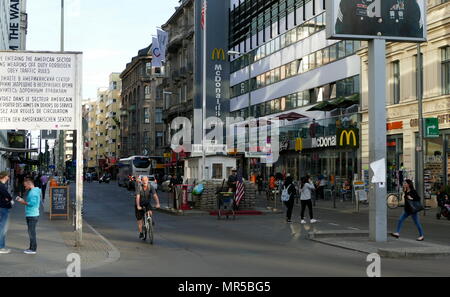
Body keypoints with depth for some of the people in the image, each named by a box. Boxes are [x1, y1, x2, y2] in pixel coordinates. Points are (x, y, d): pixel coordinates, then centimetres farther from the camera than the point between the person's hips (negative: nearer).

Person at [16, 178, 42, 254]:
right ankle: (32, 248, 23)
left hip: (33, 215, -10)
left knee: (32, 232, -7)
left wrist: (23, 202, -12)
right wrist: (22, 200, 9)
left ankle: (33, 249, -3)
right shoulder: (31, 191, 17)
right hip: (29, 215, 10)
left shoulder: (34, 192, -15)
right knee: (31, 232, 15)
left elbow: (32, 203, -22)